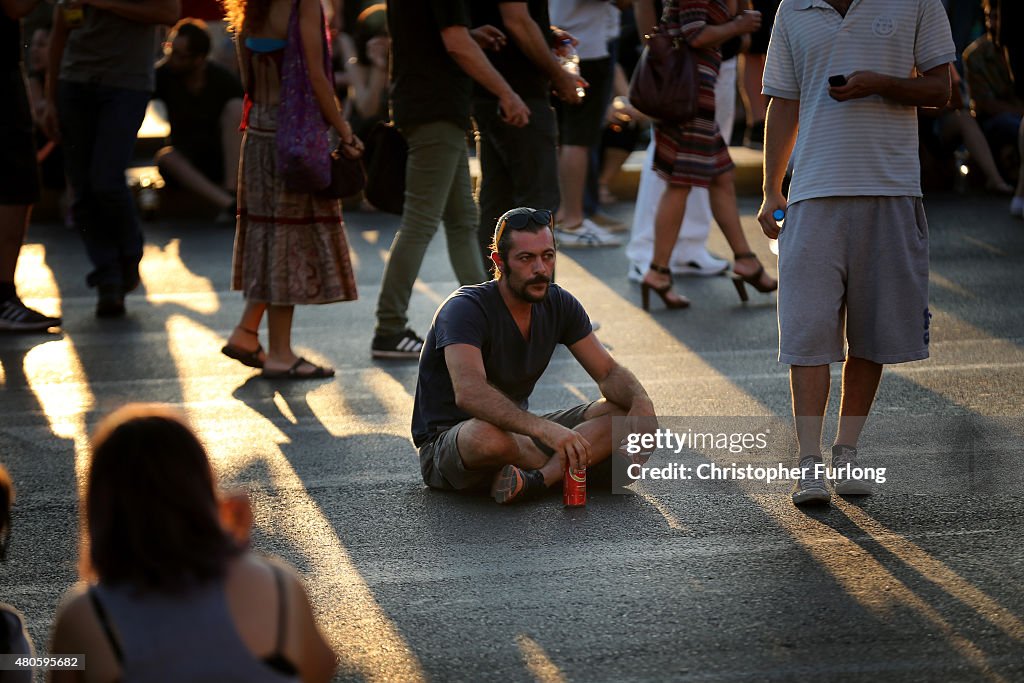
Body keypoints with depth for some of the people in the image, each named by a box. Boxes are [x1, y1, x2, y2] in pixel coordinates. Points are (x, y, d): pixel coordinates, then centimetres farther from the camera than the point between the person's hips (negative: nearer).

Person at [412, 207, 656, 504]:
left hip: (517, 431, 7)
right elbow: (469, 392, -39)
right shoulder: (465, 309, -22)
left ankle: (535, 479, -30)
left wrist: (641, 402, -20)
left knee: (625, 413, -11)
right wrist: (545, 429, -51)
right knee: (487, 436, -43)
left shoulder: (558, 304, 0)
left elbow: (608, 372, 4)